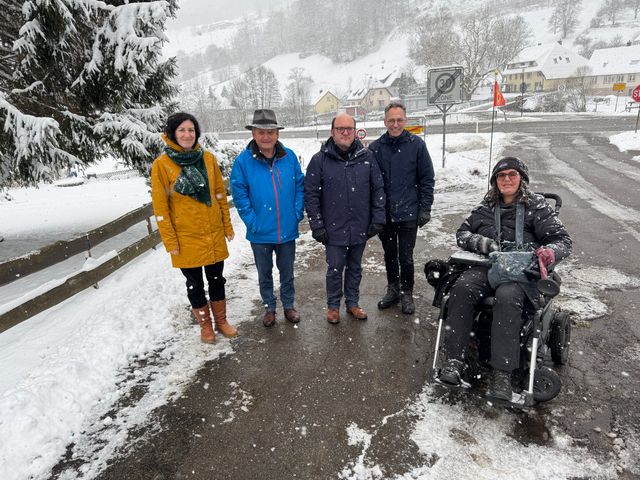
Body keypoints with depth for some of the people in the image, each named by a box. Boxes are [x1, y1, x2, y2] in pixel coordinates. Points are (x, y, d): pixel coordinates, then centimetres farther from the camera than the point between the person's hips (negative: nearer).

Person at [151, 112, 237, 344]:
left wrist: (227, 225, 8)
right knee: (195, 284, 11)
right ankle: (205, 325, 31)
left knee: (216, 279, 15)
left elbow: (220, 194, 8)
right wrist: (170, 241, -9)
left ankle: (221, 320, 34)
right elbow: (160, 207, -7)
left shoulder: (208, 158, 1)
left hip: (214, 234, 3)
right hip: (186, 238, -3)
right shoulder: (162, 164, -8)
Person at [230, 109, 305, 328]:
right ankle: (269, 308, 37)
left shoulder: (289, 157, -4)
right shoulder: (243, 161, -10)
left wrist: (297, 213, -4)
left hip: (287, 230, 1)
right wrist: (252, 222, -13)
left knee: (287, 272, 18)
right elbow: (240, 195, -8)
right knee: (265, 274, 17)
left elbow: (300, 186, 4)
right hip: (260, 233, -1)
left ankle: (289, 305, 38)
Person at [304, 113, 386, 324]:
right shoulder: (320, 160, -6)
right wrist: (316, 226, -8)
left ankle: (352, 302, 34)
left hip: (360, 228, 3)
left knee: (355, 268, 17)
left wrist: (378, 219, 1)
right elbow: (311, 194, -5)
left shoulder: (366, 157, 1)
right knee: (335, 269, 8)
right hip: (334, 229, -2)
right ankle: (333, 305, 28)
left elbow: (378, 189, 5)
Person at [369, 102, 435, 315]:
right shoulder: (375, 147, 1)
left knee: (406, 257, 5)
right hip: (383, 215, 2)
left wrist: (425, 208, -4)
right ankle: (392, 290, 33)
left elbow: (427, 178, -1)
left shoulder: (416, 144, -3)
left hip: (408, 214, -2)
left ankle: (406, 294, 24)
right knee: (389, 255, 15)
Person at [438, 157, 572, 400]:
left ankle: (502, 373, -33)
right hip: (486, 267, 3)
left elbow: (563, 240, 6)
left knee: (507, 297, -37)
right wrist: (479, 242, -6)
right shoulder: (486, 207, 19)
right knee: (461, 288, -30)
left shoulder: (537, 207, 9)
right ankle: (454, 359, -27)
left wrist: (551, 251, -20)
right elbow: (462, 233, 18)